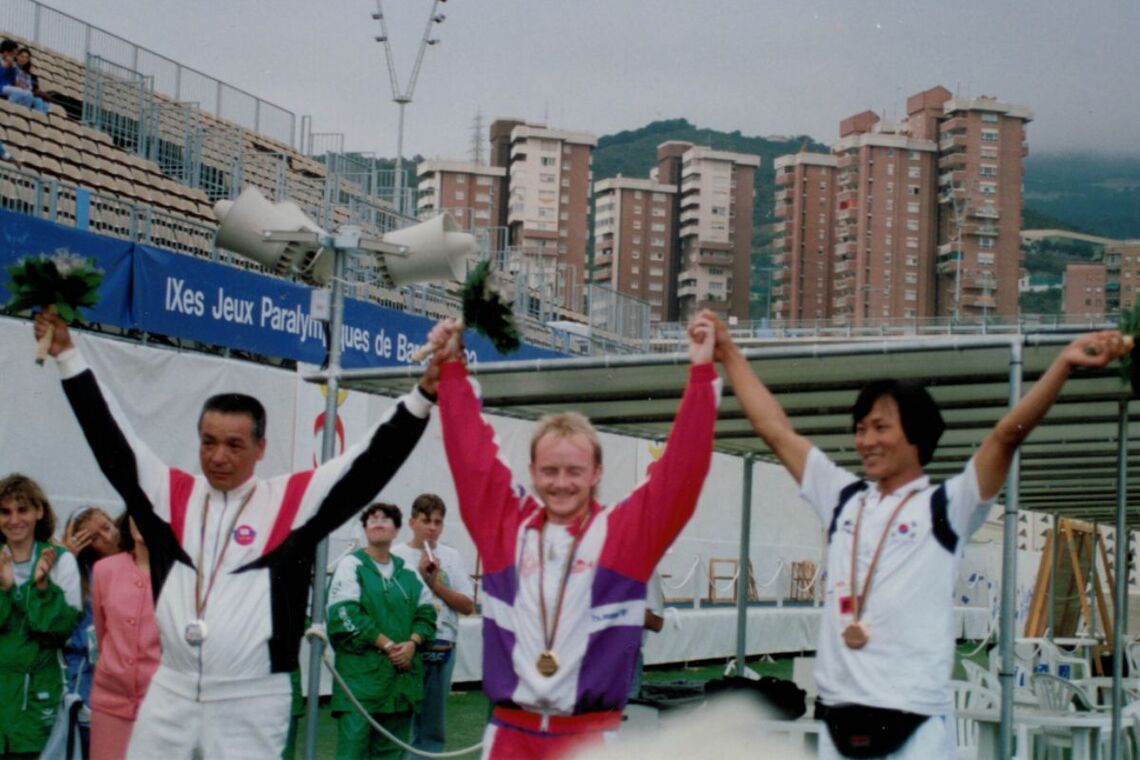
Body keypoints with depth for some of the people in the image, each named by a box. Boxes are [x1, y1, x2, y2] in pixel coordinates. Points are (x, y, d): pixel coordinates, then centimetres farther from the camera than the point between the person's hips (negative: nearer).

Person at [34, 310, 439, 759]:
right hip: (170, 693, 3)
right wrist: (67, 355, 9)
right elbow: (111, 439, 10)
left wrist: (423, 393, -16)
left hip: (253, 703, -3)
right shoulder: (172, 495, 7)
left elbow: (368, 464, -7)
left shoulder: (292, 502, -3)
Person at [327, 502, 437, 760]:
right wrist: (387, 645, -14)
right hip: (360, 674, -5)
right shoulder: (351, 566, -1)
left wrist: (412, 643, -8)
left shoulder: (408, 572, 14)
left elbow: (426, 612, 13)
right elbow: (345, 614, -11)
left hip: (402, 675, 5)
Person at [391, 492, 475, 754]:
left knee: (433, 725, 10)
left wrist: (435, 584, -7)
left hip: (443, 650, 4)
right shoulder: (396, 556, -2)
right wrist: (420, 575, -10)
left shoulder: (451, 557, 8)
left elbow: (468, 606, 4)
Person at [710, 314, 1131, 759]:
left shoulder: (946, 507, 1)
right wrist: (728, 353, 21)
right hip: (839, 719, 5)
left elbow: (1007, 435, -12)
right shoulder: (843, 500, 14)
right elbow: (774, 429, 18)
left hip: (914, 724, -5)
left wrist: (1065, 363, -23)